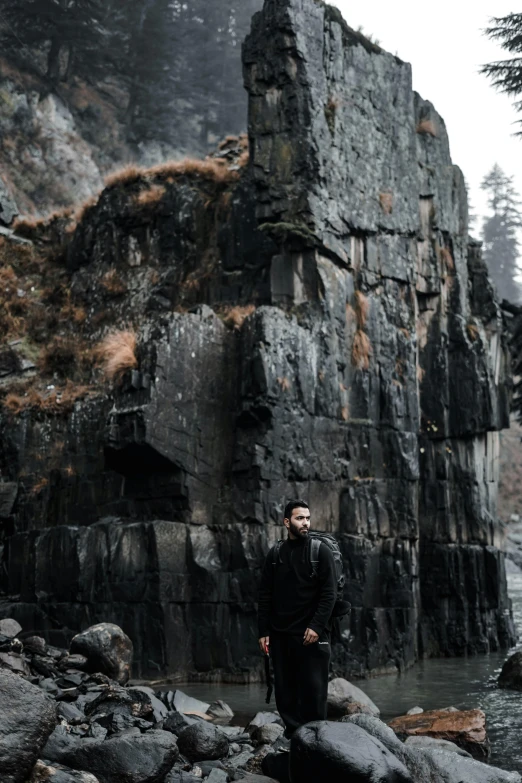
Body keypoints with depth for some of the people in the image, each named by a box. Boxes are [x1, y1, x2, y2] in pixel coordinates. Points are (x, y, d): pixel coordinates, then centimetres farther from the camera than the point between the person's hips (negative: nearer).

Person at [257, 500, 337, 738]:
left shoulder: (320, 552, -1)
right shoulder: (275, 554, 9)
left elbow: (329, 593, -7)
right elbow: (264, 595, 10)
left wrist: (316, 626, -15)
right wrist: (263, 632, 4)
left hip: (311, 635, -4)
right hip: (280, 635, 4)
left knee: (313, 689, -4)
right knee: (284, 689, 5)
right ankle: (292, 733, 15)